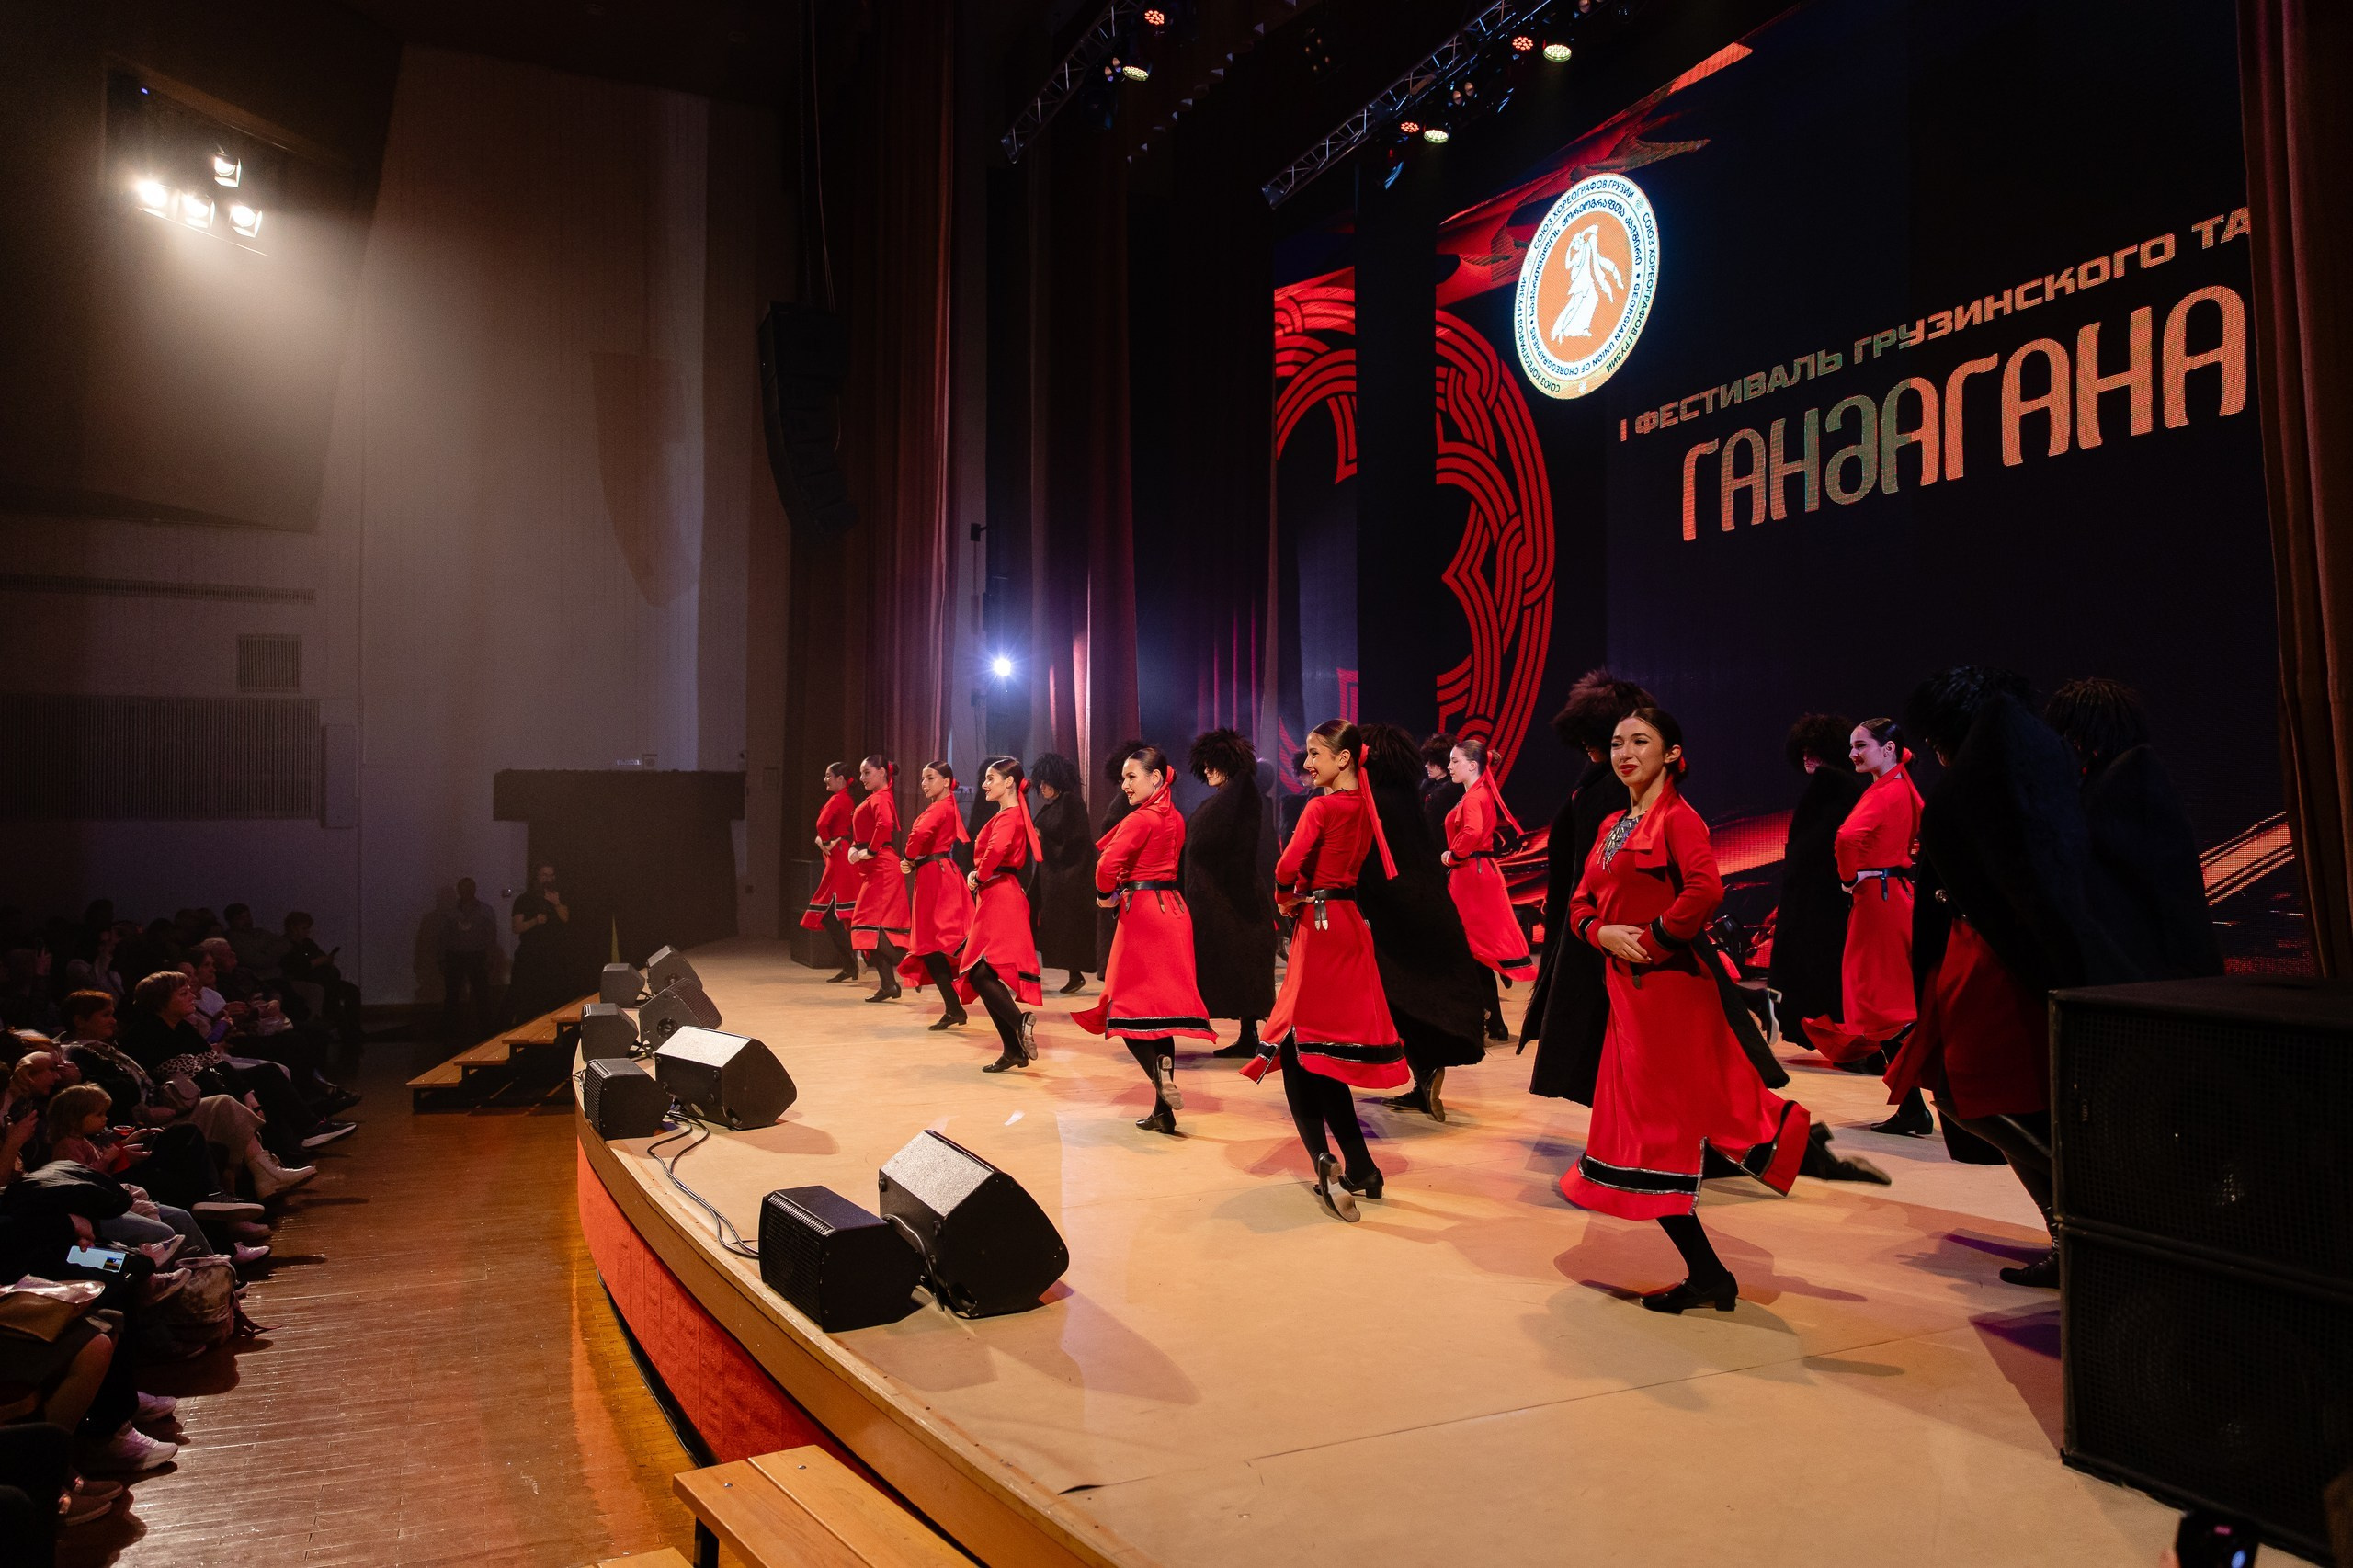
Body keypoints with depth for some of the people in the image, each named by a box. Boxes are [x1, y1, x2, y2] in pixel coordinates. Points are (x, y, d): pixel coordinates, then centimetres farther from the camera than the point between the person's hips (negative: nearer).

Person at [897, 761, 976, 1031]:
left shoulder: (939, 808, -13)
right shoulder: (948, 807, 18)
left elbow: (919, 834, -32)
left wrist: (910, 858, -13)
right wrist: (912, 861, -1)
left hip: (936, 876, -10)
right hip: (942, 874, 10)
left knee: (930, 944, -9)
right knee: (934, 944, 11)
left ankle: (954, 1009, -9)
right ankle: (953, 1008, 14)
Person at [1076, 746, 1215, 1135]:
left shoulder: (1141, 818, -13)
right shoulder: (1175, 819, 12)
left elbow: (1109, 862, -24)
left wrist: (1106, 894, -7)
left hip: (1143, 912, -8)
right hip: (1173, 909, 8)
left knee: (1127, 1007, -1)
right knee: (1160, 1005, 9)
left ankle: (1161, 1076, -22)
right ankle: (1164, 1110, 11)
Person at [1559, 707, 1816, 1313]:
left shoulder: (1677, 817, -9)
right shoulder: (1614, 825, 16)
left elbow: (1705, 891, -27)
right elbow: (1582, 902, 16)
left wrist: (1652, 938, -16)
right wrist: (1603, 933, -5)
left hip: (1668, 987, -9)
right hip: (1628, 989, 9)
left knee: (1654, 1128, -5)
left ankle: (1707, 1275, 13)